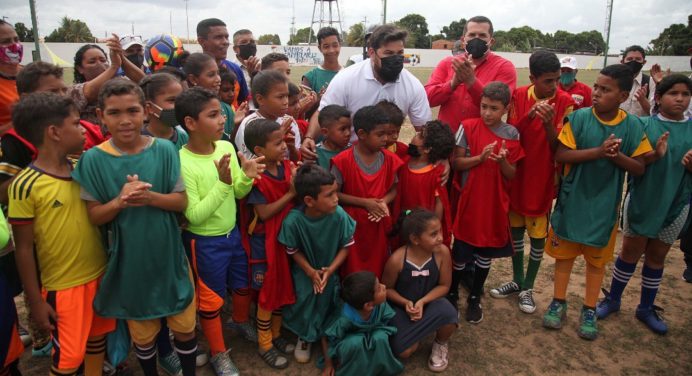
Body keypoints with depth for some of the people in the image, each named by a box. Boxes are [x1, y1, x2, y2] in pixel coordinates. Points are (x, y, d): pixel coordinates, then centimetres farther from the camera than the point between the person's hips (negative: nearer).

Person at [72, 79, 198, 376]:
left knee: (184, 327, 14)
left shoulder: (164, 150, -9)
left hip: (168, 254, 1)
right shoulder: (94, 159, -10)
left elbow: (181, 202, -7)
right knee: (142, 334, 18)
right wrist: (120, 201, -27)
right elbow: (94, 216, -7)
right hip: (130, 260, 0)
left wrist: (150, 197, -25)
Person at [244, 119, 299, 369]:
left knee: (282, 288, 18)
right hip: (265, 242, -6)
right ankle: (265, 345, 26)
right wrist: (291, 193, -20)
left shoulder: (287, 166, -2)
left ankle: (275, 335, 39)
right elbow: (264, 213, -21)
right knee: (267, 292, 7)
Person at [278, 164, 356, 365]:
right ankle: (304, 337, 17)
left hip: (330, 268, 1)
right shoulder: (293, 220, -30)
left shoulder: (339, 215, -27)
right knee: (305, 298, -16)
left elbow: (346, 246, -13)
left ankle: (325, 335, 20)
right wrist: (311, 272, -19)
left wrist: (330, 270, -20)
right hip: (305, 269, -1)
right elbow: (294, 251, -11)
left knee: (327, 297, -14)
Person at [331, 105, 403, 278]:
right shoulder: (343, 161, -16)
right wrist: (364, 202, -18)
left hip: (379, 225, 4)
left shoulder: (389, 159, -4)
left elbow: (394, 188, 7)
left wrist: (384, 202, -15)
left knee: (378, 269, 16)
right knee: (352, 272, 12)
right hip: (353, 225, -3)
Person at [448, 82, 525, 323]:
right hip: (469, 202, -2)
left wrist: (503, 161, -20)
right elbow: (456, 163, -7)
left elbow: (512, 175, 0)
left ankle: (474, 298, 31)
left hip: (496, 204, 2)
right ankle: (452, 294, 30)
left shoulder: (512, 135, -2)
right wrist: (480, 158, -22)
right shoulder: (468, 127, -6)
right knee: (461, 253, 7)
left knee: (486, 254, 13)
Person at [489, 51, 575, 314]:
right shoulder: (518, 97, -4)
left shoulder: (565, 102, -10)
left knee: (538, 235, 6)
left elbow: (558, 146, -12)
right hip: (517, 175, 3)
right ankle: (517, 281, 31)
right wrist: (529, 117, -24)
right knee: (515, 229, 14)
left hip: (543, 178, -2)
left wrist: (549, 123, -30)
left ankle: (527, 288, 22)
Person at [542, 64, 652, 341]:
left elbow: (639, 168, -3)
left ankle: (589, 310, 28)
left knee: (597, 258, 12)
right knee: (564, 252, 10)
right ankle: (558, 302, 28)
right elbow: (561, 155, -15)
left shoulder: (632, 126, -5)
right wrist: (598, 151, -24)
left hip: (604, 204, 1)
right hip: (572, 199, -1)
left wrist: (617, 156, -22)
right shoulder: (579, 117, -10)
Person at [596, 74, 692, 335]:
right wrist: (655, 155, -27)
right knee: (631, 253, 8)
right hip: (642, 199, -3)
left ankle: (646, 308, 29)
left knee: (657, 257, 14)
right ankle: (612, 299, 26)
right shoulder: (645, 125, -7)